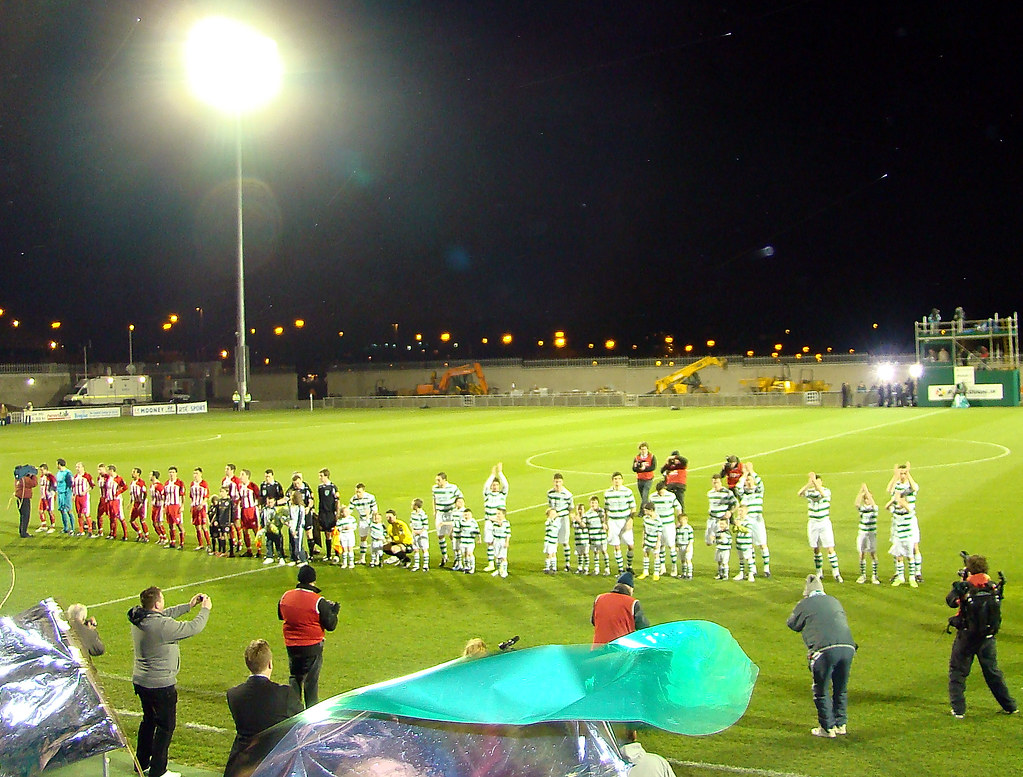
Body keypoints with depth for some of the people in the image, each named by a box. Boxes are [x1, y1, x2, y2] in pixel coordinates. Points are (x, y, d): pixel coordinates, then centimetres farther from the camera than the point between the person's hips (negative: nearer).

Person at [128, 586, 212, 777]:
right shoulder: (162, 625, -28)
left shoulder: (138, 618, -3)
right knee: (166, 725, 6)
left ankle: (142, 762, 37)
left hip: (140, 681, 9)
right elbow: (193, 628, -19)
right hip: (160, 685, -9)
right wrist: (205, 609, -3)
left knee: (149, 719, 25)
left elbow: (167, 614, 14)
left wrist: (188, 606, 14)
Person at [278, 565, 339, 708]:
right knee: (311, 680, 9)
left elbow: (280, 615, 14)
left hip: (291, 646, 4)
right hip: (312, 647, -4)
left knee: (294, 677, 20)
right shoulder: (318, 602, -20)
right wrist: (334, 611, 3)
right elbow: (330, 625, -14)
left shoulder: (285, 596, -6)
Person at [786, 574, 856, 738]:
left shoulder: (804, 604, 10)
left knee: (821, 692, 11)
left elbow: (792, 624, 22)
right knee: (840, 690, 22)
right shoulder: (834, 601, 22)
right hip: (847, 647, 5)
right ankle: (840, 724, 30)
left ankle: (827, 728, 15)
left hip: (824, 650, -5)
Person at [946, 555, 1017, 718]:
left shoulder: (964, 588, -17)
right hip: (988, 638, 4)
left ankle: (958, 709, 6)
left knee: (957, 672, 9)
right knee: (993, 672, 19)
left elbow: (950, 600, -1)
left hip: (966, 638, -4)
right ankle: (1010, 706, 28)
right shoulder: (994, 588, -5)